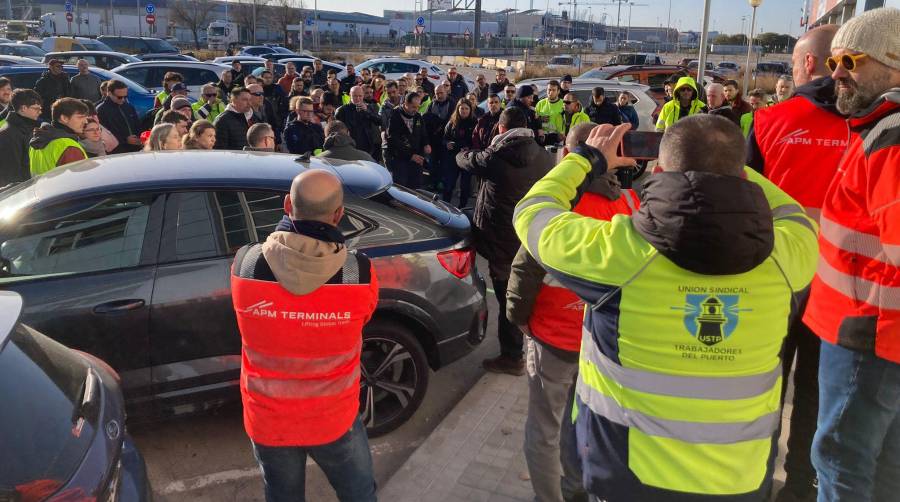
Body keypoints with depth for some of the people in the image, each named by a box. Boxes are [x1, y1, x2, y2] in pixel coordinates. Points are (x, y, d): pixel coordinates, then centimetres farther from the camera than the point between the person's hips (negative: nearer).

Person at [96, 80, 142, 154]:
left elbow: (138, 127, 23)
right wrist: (125, 140, -16)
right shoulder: (101, 110, -4)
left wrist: (140, 138, 2)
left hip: (136, 150, 5)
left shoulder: (129, 107, 16)